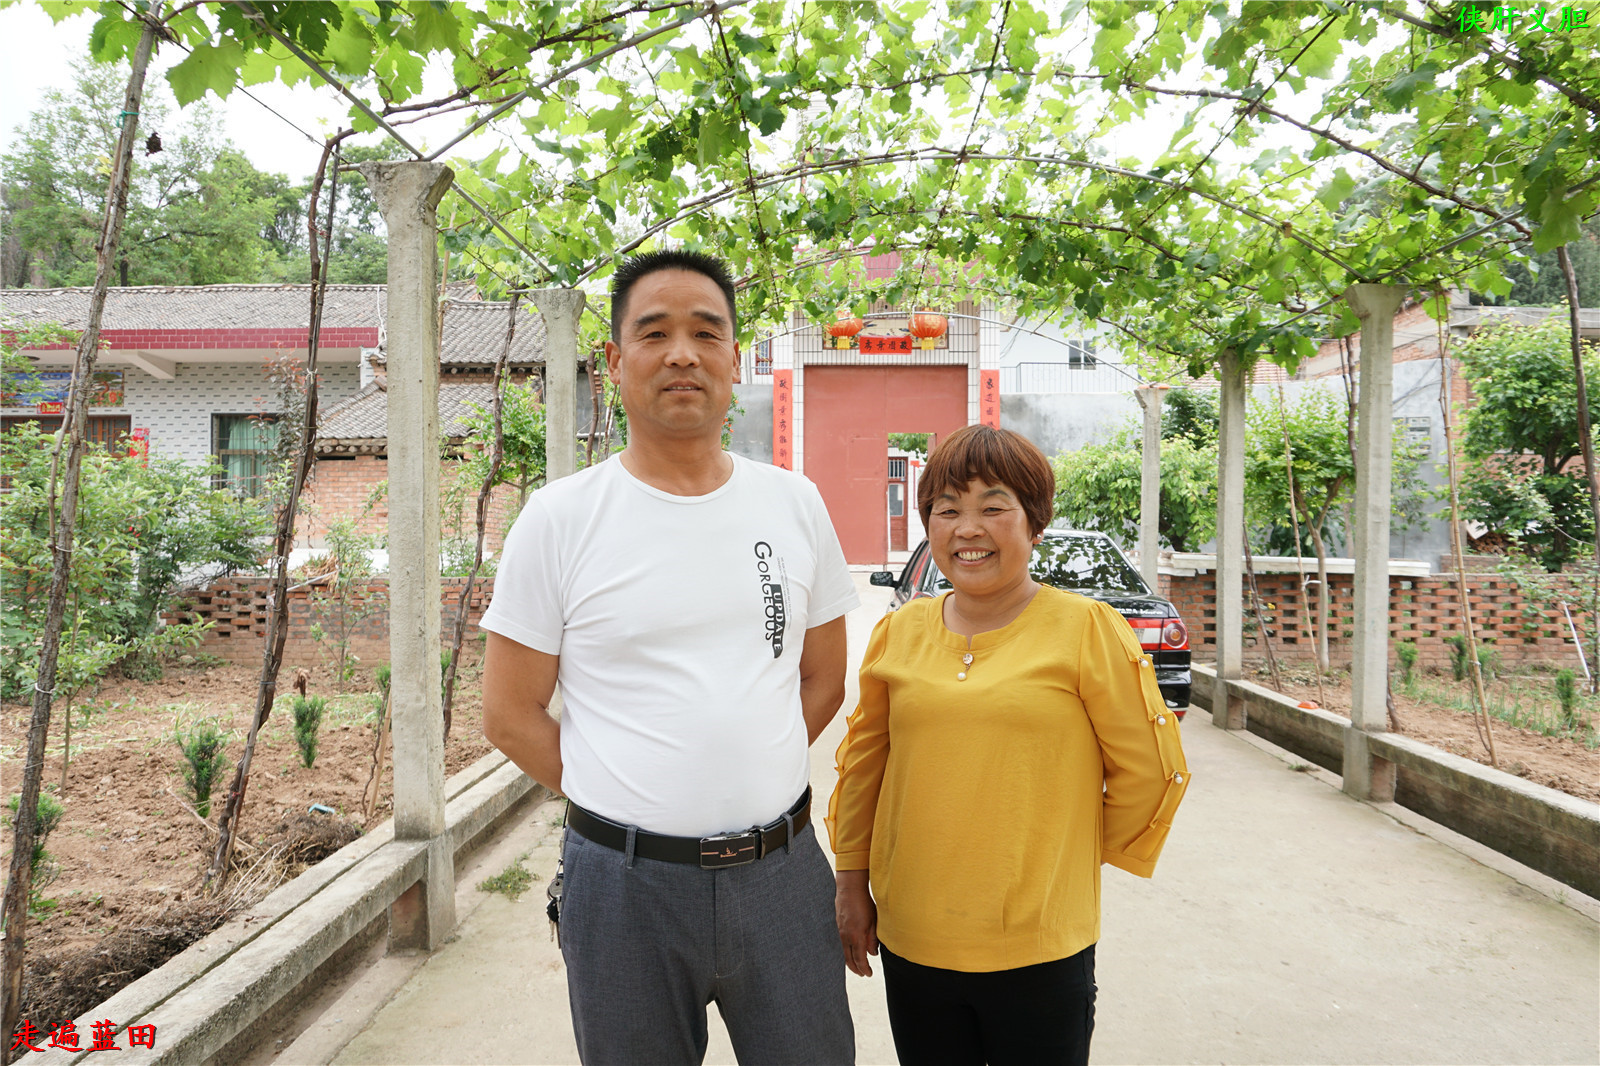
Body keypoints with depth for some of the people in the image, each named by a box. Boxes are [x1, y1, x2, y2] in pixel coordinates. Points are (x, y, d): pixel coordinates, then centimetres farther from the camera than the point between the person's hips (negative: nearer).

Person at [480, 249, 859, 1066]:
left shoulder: (794, 503, 2)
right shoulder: (560, 518, -6)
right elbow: (510, 715, -2)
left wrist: (741, 784, 3)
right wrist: (632, 806, -2)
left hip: (783, 867, 3)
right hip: (627, 879, -2)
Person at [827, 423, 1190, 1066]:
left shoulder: (1088, 630, -8)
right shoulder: (898, 632, 2)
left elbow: (1148, 773, -1)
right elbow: (863, 763, 12)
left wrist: (1072, 856, 7)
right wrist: (852, 882, 12)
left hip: (1041, 947, -3)